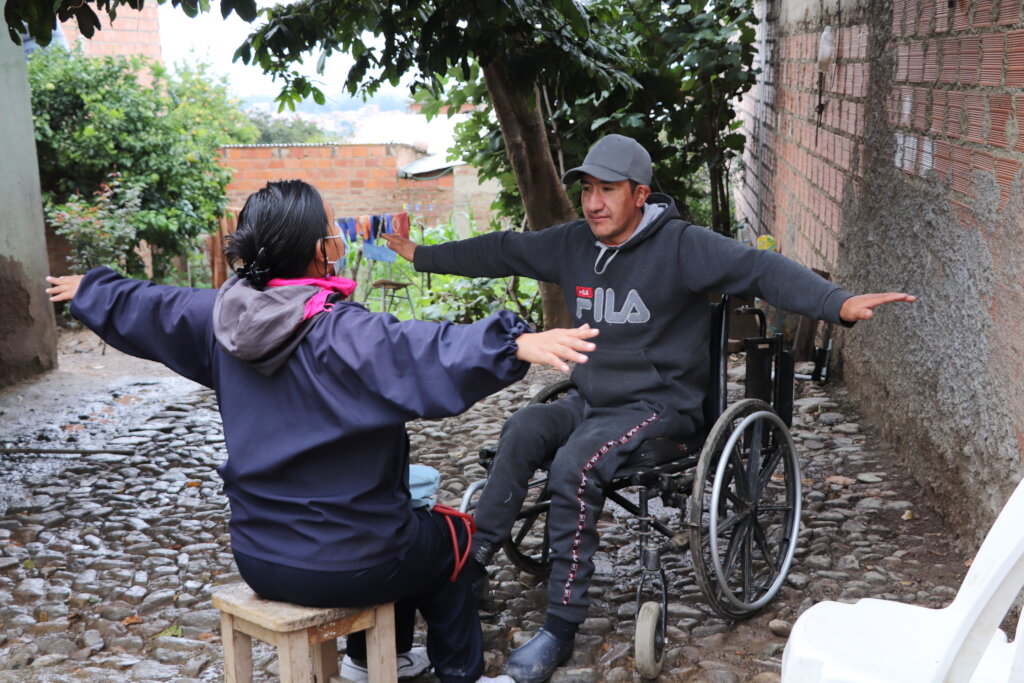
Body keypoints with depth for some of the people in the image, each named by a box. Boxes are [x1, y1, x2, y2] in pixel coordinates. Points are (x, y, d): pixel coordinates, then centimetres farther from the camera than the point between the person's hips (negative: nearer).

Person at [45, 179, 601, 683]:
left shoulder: (216, 318, -3)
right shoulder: (343, 335, -25)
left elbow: (136, 308, 15)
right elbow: (433, 355, -42)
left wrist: (87, 290, 34)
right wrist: (518, 345, -52)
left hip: (256, 558, 7)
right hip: (343, 567, -7)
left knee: (400, 529, 34)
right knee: (446, 543, 24)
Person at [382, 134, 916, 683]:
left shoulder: (682, 245, -13)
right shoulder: (572, 244, 7)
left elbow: (759, 269, -24)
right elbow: (502, 251, 18)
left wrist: (837, 303, -40)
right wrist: (423, 256, 25)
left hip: (661, 406, -6)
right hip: (589, 401, 6)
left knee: (574, 465, -29)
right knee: (521, 432, -21)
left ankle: (560, 627, -21)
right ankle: (469, 561, -15)